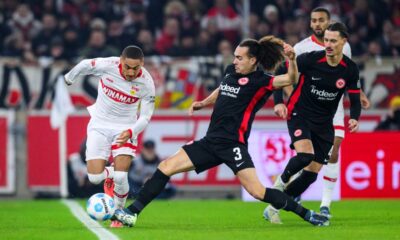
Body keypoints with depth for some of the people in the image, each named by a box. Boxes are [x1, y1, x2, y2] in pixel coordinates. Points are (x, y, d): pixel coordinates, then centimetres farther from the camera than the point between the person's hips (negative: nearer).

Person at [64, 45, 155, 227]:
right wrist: (69, 78, 19)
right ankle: (109, 175, 28)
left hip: (125, 128, -1)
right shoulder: (106, 66, -22)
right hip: (100, 126, 1)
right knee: (95, 177, -10)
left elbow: (145, 116, -10)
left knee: (120, 178, -16)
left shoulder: (146, 83, -19)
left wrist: (131, 132, -29)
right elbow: (85, 65, 0)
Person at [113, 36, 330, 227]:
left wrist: (291, 60, -38)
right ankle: (132, 212, 1)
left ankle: (307, 215, -1)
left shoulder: (259, 81, -8)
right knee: (166, 167, -1)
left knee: (257, 191, -17)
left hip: (233, 145, -7)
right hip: (211, 142, 7)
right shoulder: (230, 71, 12)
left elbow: (290, 79, -22)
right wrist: (202, 103, 22)